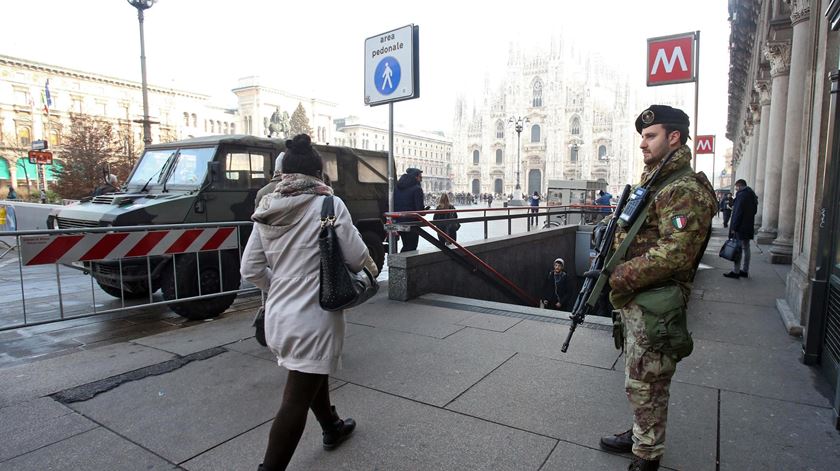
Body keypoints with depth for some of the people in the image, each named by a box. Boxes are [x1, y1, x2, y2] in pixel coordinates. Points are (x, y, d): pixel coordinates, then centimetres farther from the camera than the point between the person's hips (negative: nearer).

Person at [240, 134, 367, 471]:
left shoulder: (267, 210, 2)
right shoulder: (329, 204, -13)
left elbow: (250, 270, 4)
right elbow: (357, 258, -10)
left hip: (278, 316, 7)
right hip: (312, 319, -7)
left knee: (314, 376, 28)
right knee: (296, 401, 3)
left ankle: (332, 427, 50)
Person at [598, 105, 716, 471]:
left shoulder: (685, 190, -17)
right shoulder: (652, 183, 14)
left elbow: (674, 253, -26)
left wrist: (622, 276, -18)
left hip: (654, 306, -10)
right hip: (635, 301, 10)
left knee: (645, 384, 3)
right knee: (638, 380, 22)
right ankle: (641, 436, 39)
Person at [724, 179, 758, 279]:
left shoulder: (742, 195, -15)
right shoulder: (751, 195, 15)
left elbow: (738, 212, -19)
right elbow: (754, 211, 21)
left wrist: (734, 227, -17)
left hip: (741, 227, -9)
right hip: (748, 227, 9)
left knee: (738, 249, -6)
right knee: (746, 248, 13)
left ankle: (736, 272, -4)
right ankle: (745, 271, 19)